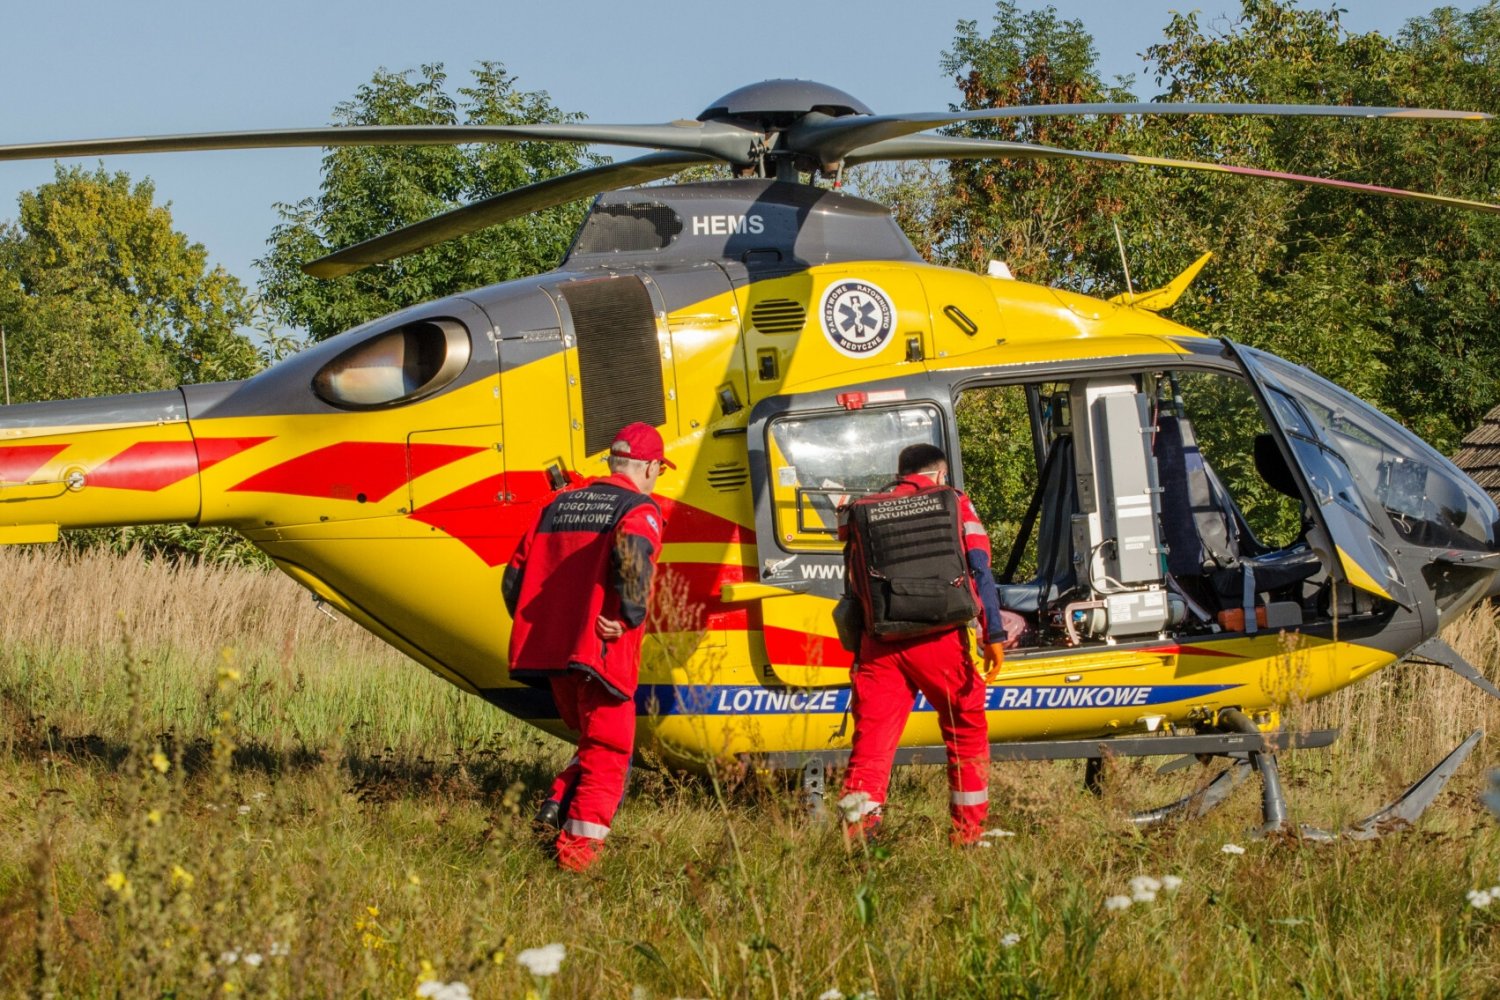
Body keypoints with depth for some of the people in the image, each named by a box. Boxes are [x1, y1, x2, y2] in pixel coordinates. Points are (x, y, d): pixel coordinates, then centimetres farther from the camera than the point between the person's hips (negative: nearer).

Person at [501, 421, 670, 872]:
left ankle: (559, 806, 5)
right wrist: (632, 615, -22)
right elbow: (631, 550, -30)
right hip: (602, 653, -6)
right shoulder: (639, 510, -4)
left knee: (594, 743, 23)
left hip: (551, 651, 6)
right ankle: (579, 843, -4)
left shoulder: (558, 505, 17)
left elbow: (514, 577, 16)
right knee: (608, 754, 4)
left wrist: (538, 631, 24)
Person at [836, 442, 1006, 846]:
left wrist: (858, 649, 23)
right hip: (941, 642, -2)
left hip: (880, 646, 2)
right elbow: (980, 570, -3)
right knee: (967, 731, 14)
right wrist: (994, 635, -7)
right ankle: (968, 831, 16)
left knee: (872, 739, 2)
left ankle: (856, 827, -12)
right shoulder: (954, 503, 7)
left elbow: (853, 588, 15)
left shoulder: (861, 514, 13)